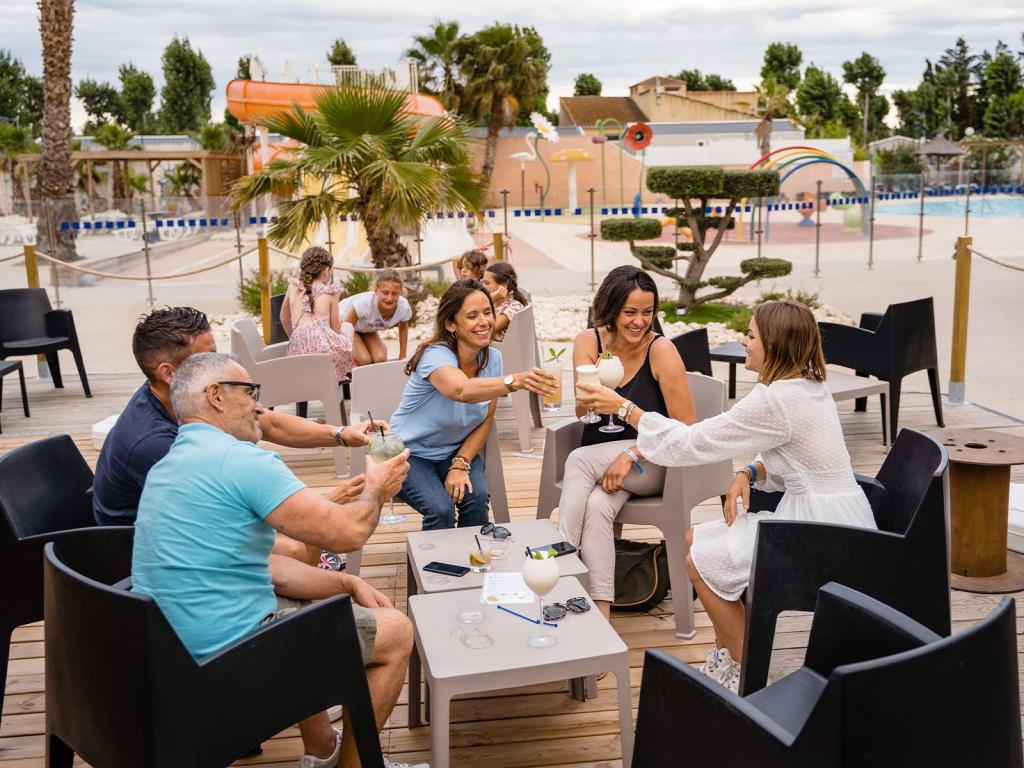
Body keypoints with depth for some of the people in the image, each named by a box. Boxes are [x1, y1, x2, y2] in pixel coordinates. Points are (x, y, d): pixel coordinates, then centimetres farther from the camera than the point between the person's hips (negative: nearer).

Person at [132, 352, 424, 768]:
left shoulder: (168, 466, 12)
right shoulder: (241, 459, -19)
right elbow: (346, 532, -20)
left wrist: (346, 583, 11)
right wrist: (375, 491, 2)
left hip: (171, 651, 10)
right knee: (396, 631, 5)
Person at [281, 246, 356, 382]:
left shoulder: (293, 286, 9)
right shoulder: (330, 292, 0)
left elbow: (284, 318, 22)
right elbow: (336, 328, 4)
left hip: (298, 351, 5)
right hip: (324, 348, -5)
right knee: (348, 326, 30)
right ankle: (345, 373, 31)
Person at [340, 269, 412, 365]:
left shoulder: (404, 307, -29)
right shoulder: (366, 302, -42)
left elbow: (403, 328, -4)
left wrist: (402, 357, 2)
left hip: (367, 329, 4)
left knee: (380, 358, -17)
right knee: (364, 360, -23)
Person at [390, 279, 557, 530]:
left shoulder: (492, 359, -8)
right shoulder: (436, 355, -27)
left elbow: (485, 420, 0)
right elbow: (462, 390, -50)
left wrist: (461, 465, -13)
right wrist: (516, 381, -65)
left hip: (457, 450, 4)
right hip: (410, 452, -4)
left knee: (476, 498, -24)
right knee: (441, 510, -28)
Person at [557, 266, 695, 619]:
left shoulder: (661, 350, -14)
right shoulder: (588, 342, -3)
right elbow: (581, 412, -10)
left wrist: (631, 455, -23)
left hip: (653, 461, -3)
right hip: (600, 458, 3)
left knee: (580, 460, -29)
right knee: (596, 507, -28)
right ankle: (600, 612, -25)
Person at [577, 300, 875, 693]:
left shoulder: (776, 400, -24)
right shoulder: (808, 385, 6)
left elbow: (690, 443, -19)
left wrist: (624, 407, -13)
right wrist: (749, 473, -1)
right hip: (821, 516, 10)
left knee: (701, 563, -3)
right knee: (697, 541, 11)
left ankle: (745, 673, 12)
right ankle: (725, 656, 20)